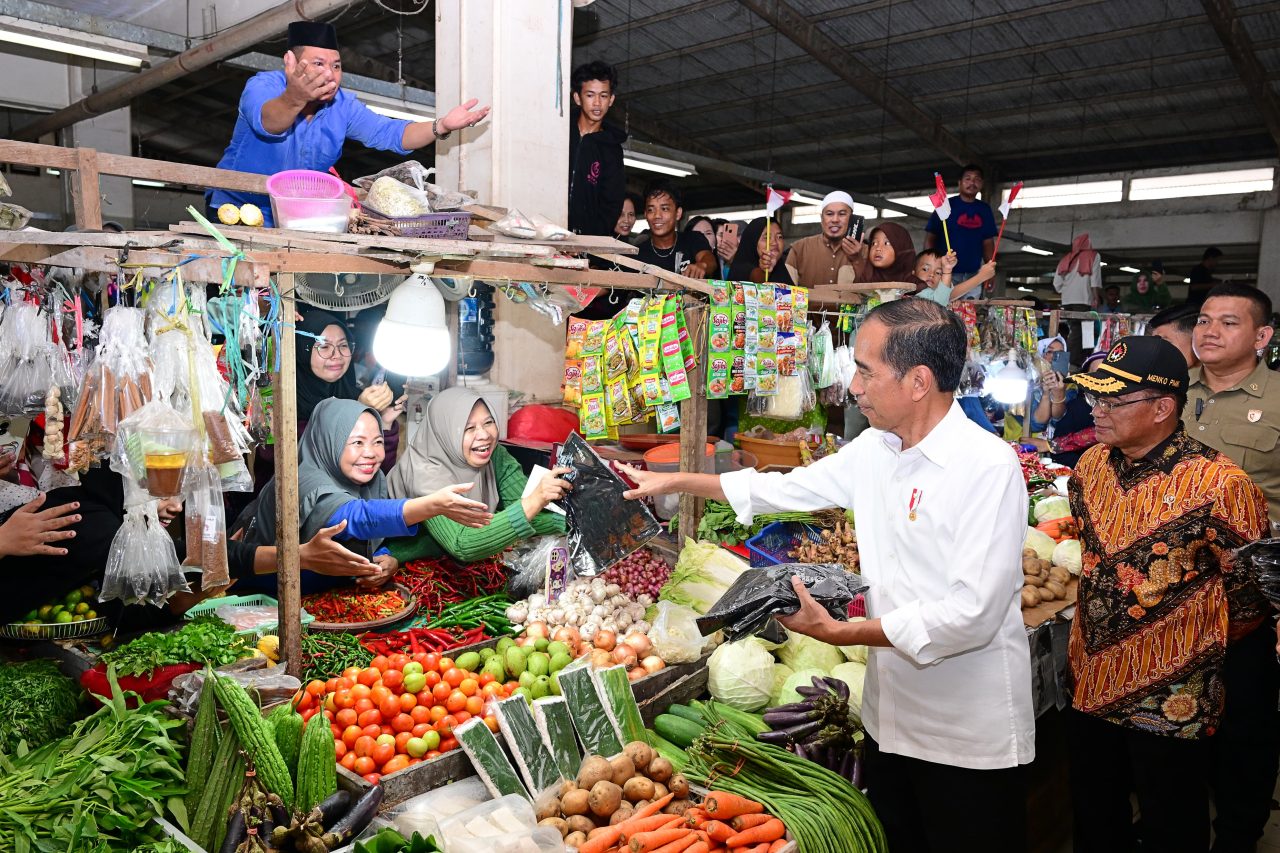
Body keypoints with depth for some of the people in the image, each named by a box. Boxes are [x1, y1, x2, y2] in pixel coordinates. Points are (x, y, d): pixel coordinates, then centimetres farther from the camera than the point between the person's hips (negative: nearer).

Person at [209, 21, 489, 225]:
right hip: (238, 208, -4)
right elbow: (266, 121, -39)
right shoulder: (262, 86, -17)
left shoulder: (343, 105, -3)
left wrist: (441, 126, -28)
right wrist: (294, 100, -64)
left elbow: (389, 134, -9)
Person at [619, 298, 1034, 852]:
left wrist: (838, 632, -23)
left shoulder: (989, 467, -22)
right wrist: (673, 482, 14)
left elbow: (974, 614, -25)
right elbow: (790, 487, 13)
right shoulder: (874, 450, 1)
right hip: (891, 718, 7)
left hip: (969, 739, -7)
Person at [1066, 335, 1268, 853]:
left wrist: (1190, 651, 3)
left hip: (1170, 700, -5)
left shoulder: (1218, 485, -20)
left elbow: (1250, 599, -10)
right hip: (1089, 685, 5)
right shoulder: (1092, 465, -1)